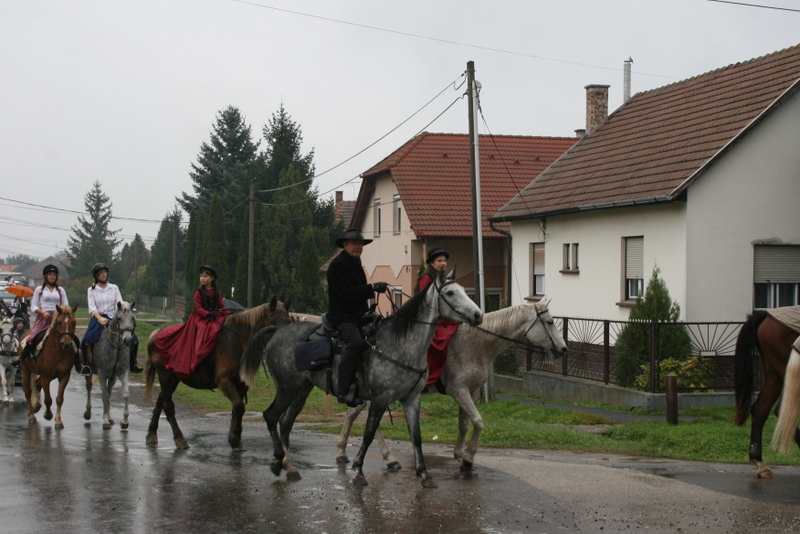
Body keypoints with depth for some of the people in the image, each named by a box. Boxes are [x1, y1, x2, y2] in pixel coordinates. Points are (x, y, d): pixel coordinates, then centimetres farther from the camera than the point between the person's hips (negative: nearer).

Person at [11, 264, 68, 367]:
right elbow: (33, 306, 6)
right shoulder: (39, 289, 11)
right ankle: (21, 357, -6)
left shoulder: (60, 290, 16)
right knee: (33, 338, -22)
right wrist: (42, 312, -13)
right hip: (43, 318, -2)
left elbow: (66, 306, 14)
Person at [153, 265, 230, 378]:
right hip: (200, 319, -4)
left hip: (214, 319, 4)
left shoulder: (217, 293, 10)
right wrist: (207, 314, -26)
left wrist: (228, 314, -13)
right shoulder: (199, 293, 0)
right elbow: (198, 308, -8)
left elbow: (221, 306, 7)